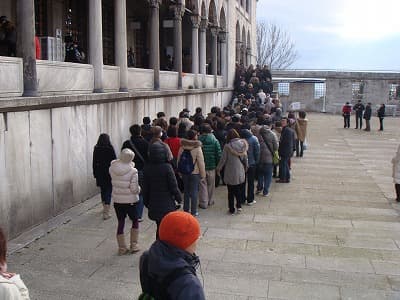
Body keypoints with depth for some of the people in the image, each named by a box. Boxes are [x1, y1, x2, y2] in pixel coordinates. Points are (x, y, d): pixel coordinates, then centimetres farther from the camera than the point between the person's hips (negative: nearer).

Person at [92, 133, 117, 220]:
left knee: (103, 191, 19)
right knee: (108, 191, -2)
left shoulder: (96, 149, 0)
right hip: (109, 173, -4)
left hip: (99, 174, 4)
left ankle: (105, 208, 36)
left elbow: (94, 163, 4)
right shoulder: (110, 148, -10)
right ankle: (106, 212, -10)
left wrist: (95, 174, 12)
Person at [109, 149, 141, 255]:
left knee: (120, 223, 14)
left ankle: (122, 248, 21)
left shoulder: (112, 169, -7)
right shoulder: (132, 171, -19)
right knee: (135, 221, 18)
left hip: (117, 200, 4)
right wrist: (138, 188, 4)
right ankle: (133, 245, 21)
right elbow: (134, 189, -19)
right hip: (130, 201, -4)